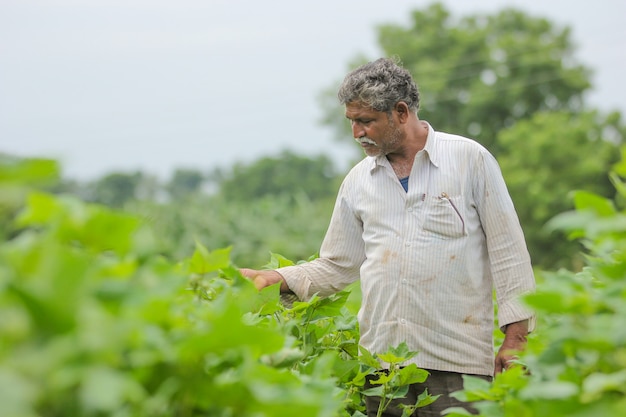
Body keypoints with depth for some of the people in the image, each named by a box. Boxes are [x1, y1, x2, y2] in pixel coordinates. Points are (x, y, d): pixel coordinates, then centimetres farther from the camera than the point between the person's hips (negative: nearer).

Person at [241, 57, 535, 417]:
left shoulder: (470, 159, 1)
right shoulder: (358, 181, 13)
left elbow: (508, 252, 0)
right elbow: (337, 266, 19)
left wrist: (516, 337, -5)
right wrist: (278, 279, 3)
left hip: (456, 361, -4)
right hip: (381, 360, 4)